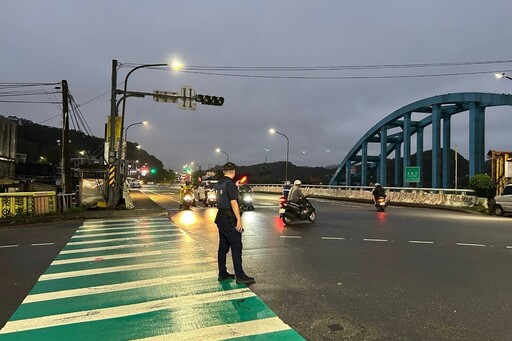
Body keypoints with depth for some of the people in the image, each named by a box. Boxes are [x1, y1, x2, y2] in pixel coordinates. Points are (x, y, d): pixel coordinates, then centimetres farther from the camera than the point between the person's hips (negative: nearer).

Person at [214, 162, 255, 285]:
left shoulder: (219, 184, 13)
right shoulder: (230, 183, -15)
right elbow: (233, 202, -22)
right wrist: (239, 220, -23)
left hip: (220, 217, 9)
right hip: (229, 219, -9)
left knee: (223, 246, 13)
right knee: (236, 247, -4)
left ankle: (222, 274, 19)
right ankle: (240, 276, -1)